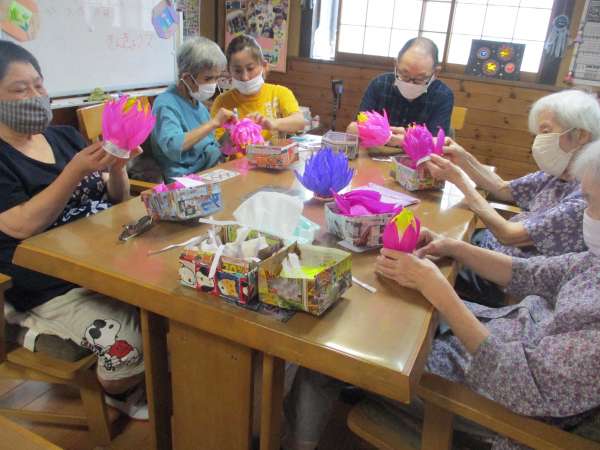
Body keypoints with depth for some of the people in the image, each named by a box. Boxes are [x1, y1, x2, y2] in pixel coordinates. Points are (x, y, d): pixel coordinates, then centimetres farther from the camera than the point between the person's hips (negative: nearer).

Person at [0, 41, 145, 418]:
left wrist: (117, 169, -10)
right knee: (133, 343, -25)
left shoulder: (66, 137, 12)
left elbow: (118, 202, 11)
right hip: (53, 288, -6)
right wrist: (76, 171, -24)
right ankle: (123, 392, 12)